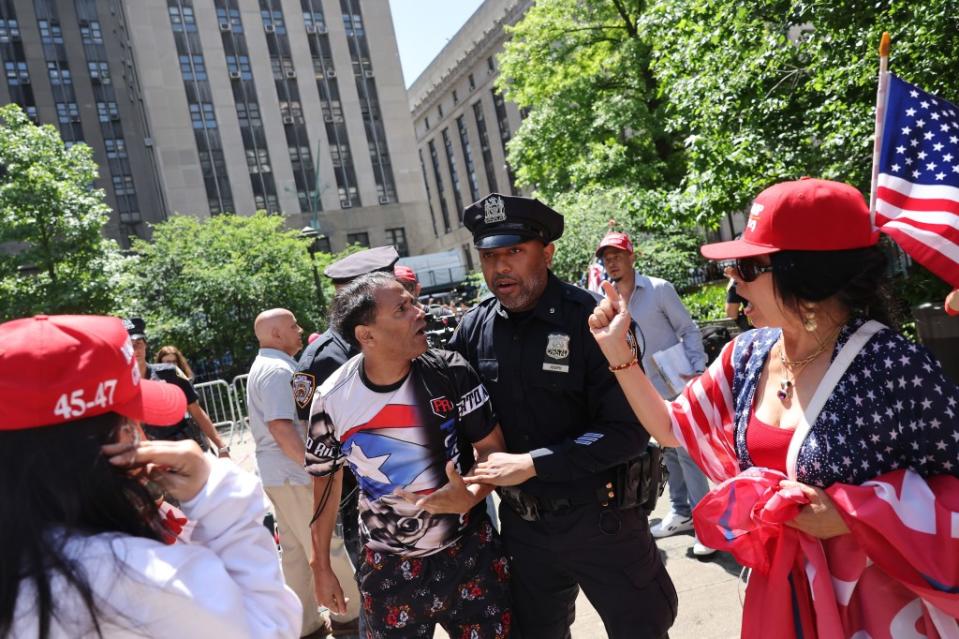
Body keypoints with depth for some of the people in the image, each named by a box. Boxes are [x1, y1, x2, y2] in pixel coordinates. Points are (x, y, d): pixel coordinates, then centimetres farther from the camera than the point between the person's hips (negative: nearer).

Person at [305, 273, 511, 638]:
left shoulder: (450, 372, -15)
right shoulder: (332, 400, -13)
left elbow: (492, 447, -7)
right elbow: (327, 482, 1)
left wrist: (470, 497, -27)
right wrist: (322, 567, 7)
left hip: (471, 553, 1)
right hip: (388, 569, 0)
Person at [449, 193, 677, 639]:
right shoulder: (473, 328, -3)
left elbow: (629, 432, -20)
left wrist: (532, 463, -22)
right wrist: (475, 478, -7)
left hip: (598, 518, -4)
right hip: (521, 523, 4)